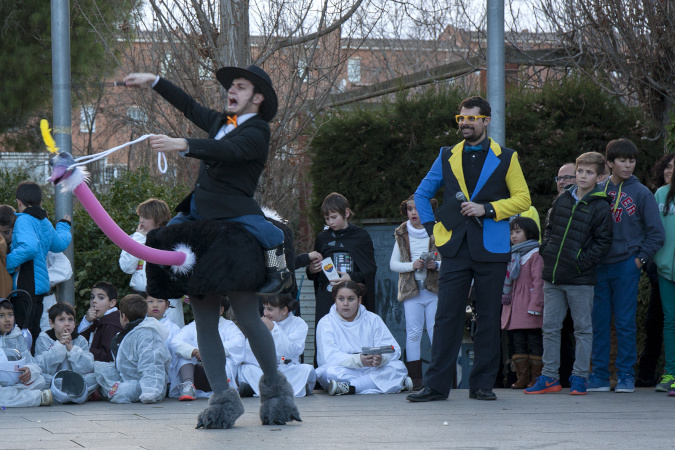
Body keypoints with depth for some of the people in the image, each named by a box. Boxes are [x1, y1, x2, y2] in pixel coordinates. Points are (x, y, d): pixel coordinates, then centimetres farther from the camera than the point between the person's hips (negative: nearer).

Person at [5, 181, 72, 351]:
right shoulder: (45, 223, 14)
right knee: (33, 333, 14)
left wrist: (7, 262, -21)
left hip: (25, 285, -9)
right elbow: (60, 244, 35)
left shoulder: (24, 220, -12)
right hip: (41, 285, 9)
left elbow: (30, 247, -30)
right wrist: (63, 226, 54)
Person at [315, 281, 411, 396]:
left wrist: (381, 358, -28)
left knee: (398, 367, -25)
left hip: (372, 371, 3)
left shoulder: (373, 320, 9)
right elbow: (330, 357, -14)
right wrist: (359, 360, -32)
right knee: (329, 372, -35)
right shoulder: (326, 323, 2)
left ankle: (350, 387, -37)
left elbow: (393, 349, -3)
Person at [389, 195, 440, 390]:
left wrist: (436, 265, -14)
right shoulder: (402, 235, 8)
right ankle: (414, 377, -1)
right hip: (411, 290, 1)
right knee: (413, 332, -3)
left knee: (436, 332, -3)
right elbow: (393, 264, 8)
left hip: (435, 288, -1)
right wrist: (411, 265, -9)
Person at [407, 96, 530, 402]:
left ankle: (483, 384, 9)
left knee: (488, 317, 2)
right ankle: (436, 385, -2)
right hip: (455, 248, 1)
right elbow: (422, 194, 22)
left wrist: (487, 209, -10)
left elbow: (522, 199, 3)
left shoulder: (505, 158, 6)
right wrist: (431, 226, 9)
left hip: (491, 249, -1)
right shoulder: (447, 157, 13)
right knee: (447, 316, -3)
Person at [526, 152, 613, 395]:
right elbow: (549, 228, 20)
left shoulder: (600, 207, -5)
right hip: (553, 276, 5)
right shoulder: (562, 200, 10)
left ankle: (580, 376, 9)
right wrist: (545, 251, 6)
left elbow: (603, 242, -6)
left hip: (580, 279, -5)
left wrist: (583, 261, -14)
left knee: (582, 328, 2)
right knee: (550, 327, 7)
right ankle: (549, 376, 13)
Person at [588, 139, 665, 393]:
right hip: (599, 265, 2)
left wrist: (641, 259, -4)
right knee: (599, 322, 4)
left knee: (625, 322, 0)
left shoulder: (641, 193, 1)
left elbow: (656, 233, 3)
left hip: (626, 265, -2)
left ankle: (626, 375, 6)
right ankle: (599, 375, 10)